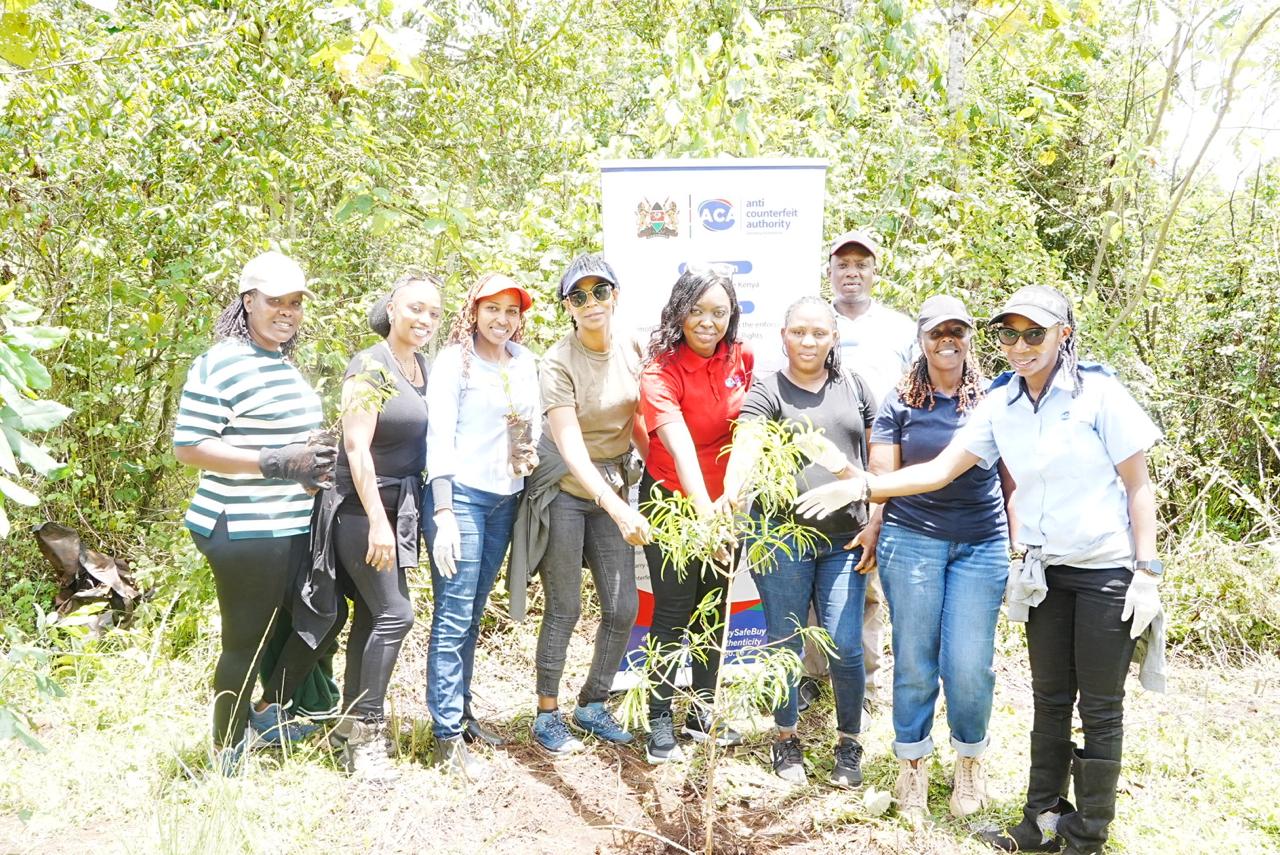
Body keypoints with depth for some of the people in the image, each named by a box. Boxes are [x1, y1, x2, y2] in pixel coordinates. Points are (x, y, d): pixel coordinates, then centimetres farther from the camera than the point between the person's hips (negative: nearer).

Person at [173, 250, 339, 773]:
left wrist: (312, 464, 7)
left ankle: (269, 712, 35)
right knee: (247, 640, 3)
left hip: (295, 526, 9)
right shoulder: (219, 364, -13)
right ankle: (229, 752, 22)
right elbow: (188, 446, -18)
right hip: (244, 530, -9)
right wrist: (276, 463, -22)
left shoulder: (286, 364, 14)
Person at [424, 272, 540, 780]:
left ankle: (460, 709, 24)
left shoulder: (525, 364, 11)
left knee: (473, 613, 12)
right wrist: (443, 514, -16)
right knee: (454, 616, -5)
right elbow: (439, 437, -10)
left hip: (504, 500, 6)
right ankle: (448, 738, 0)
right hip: (460, 495, -5)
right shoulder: (455, 360, -6)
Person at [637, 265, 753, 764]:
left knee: (715, 609, 14)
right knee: (673, 611, 2)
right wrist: (705, 513, -48)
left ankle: (702, 713, 30)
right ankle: (660, 720, 18)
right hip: (673, 502, -5)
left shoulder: (741, 360, -7)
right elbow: (680, 445, -35)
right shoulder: (661, 372, -22)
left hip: (724, 502, 5)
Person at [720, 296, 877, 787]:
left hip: (845, 540, 2)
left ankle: (848, 744, 22)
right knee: (785, 645, 8)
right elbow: (745, 445, -20)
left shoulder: (854, 388, 10)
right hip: (783, 538, -2)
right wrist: (733, 488, -40)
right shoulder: (768, 391, -2)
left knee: (845, 647, 1)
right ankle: (786, 739, 29)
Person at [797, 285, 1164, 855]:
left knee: (1100, 706, 5)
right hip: (1047, 572, 4)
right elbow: (941, 469, -1)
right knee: (1050, 700, 13)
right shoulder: (1001, 403, 1)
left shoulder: (1099, 392, -12)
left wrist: (1147, 571, -11)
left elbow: (1138, 486, -8)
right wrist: (862, 487, -11)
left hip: (1107, 570, -4)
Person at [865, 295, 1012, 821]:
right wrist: (874, 530, -13)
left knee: (970, 664, -1)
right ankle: (912, 769, 23)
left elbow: (1011, 481, 11)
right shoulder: (900, 403, 4)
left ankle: (970, 763, 25)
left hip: (981, 545, 0)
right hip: (911, 541, 0)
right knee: (914, 662, 6)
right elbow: (883, 476, 2)